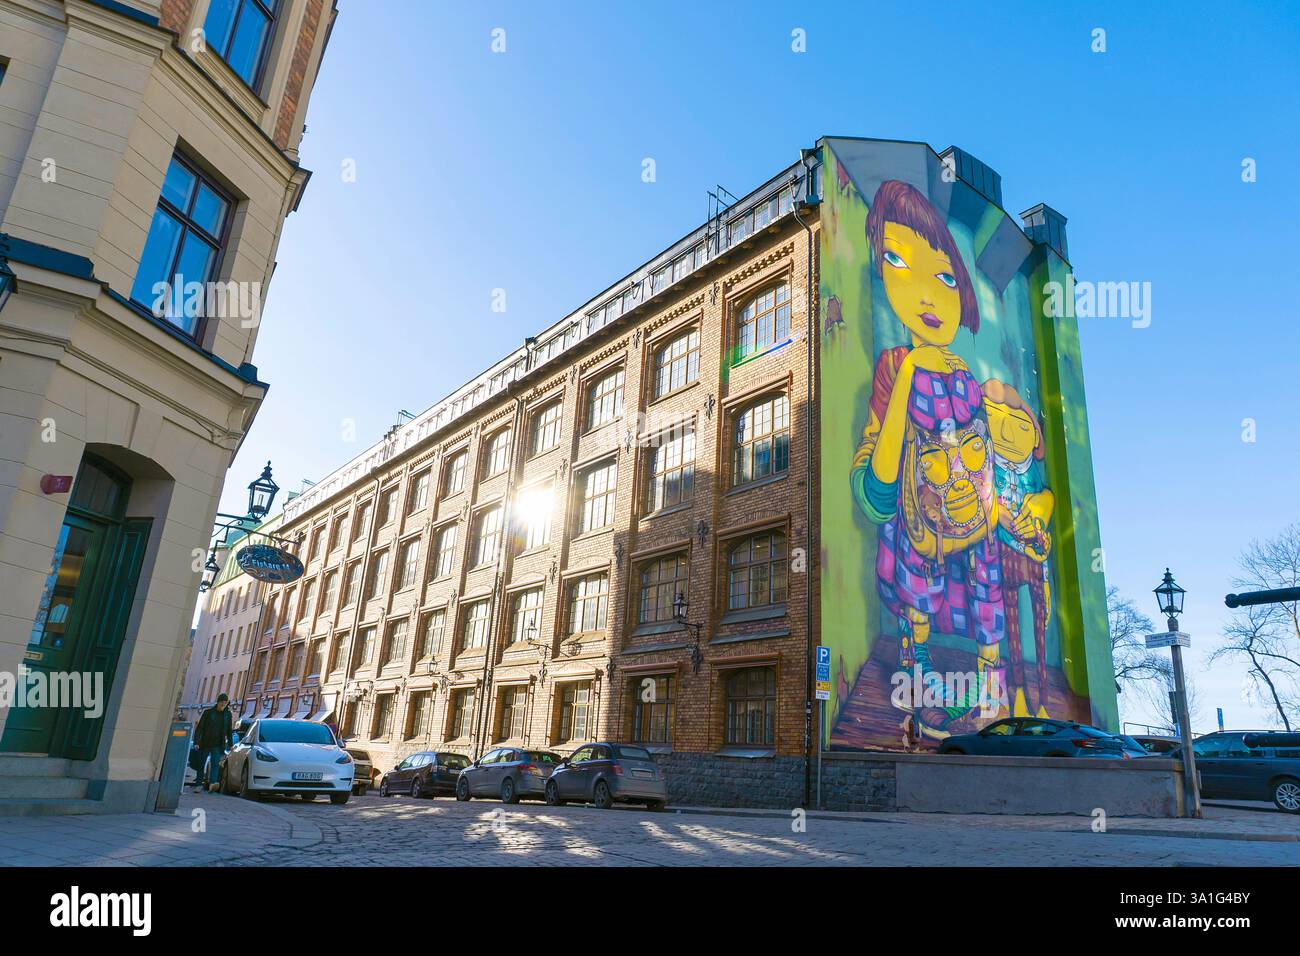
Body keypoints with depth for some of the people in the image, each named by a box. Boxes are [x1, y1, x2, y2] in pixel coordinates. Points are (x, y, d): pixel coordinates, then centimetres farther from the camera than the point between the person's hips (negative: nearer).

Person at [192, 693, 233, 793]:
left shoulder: (227, 714, 6)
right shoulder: (208, 712, -2)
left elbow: (229, 730, 15)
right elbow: (199, 727, -4)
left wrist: (230, 744, 15)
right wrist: (196, 741, -13)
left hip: (218, 745, 0)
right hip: (205, 743, 0)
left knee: (215, 764, -14)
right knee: (202, 764, 6)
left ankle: (213, 783, -24)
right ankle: (199, 784, 16)